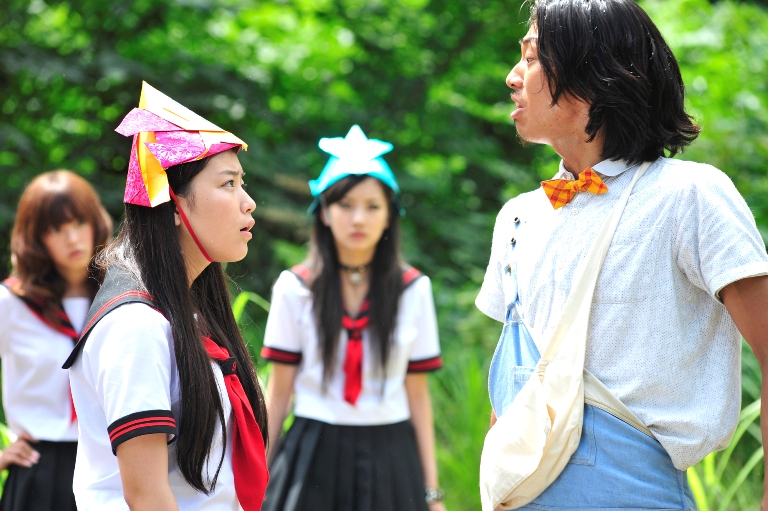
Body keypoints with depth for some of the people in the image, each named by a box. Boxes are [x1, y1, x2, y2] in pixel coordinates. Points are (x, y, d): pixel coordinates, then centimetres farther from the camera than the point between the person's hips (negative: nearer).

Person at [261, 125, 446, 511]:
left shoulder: (413, 289, 3)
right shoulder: (294, 288, 0)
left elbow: (417, 395, 4)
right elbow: (278, 393, 3)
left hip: (388, 462, 1)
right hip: (314, 454, -1)